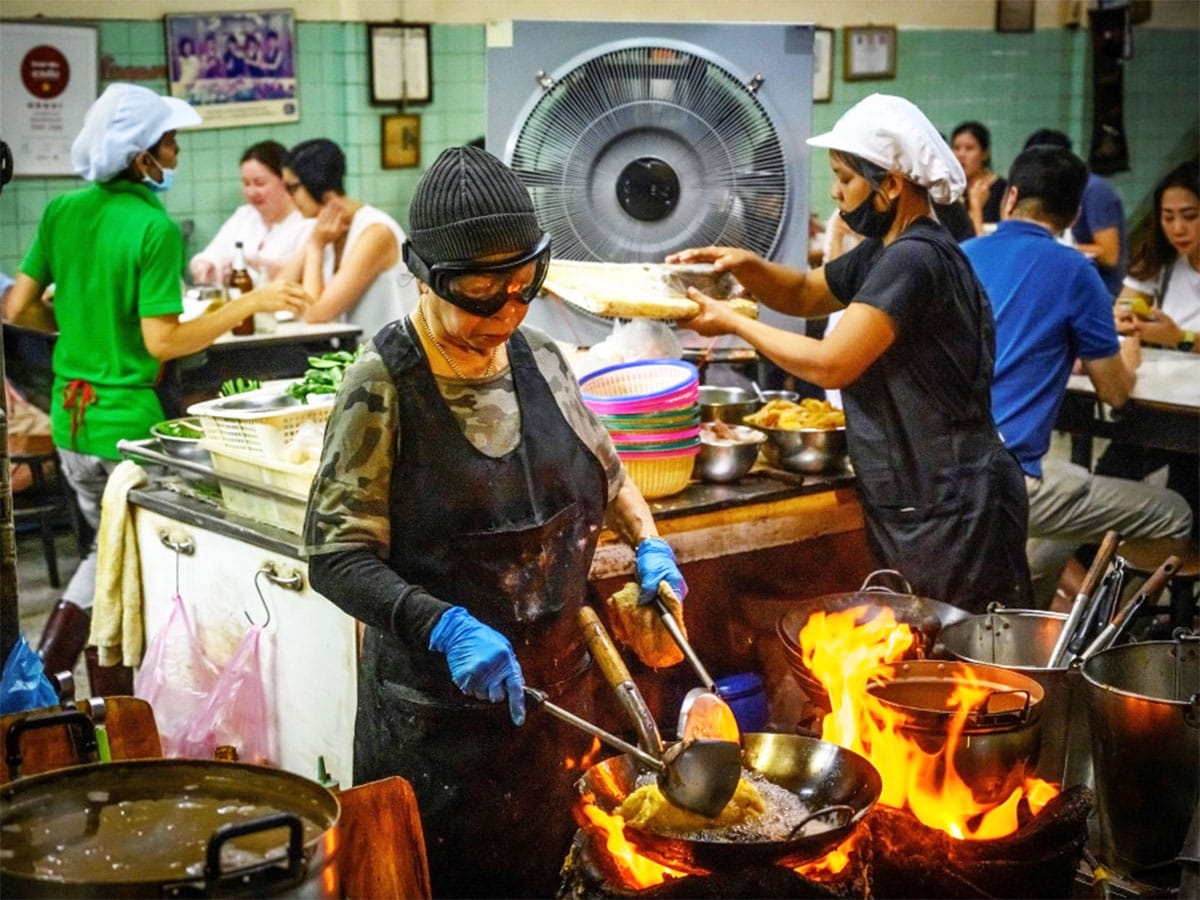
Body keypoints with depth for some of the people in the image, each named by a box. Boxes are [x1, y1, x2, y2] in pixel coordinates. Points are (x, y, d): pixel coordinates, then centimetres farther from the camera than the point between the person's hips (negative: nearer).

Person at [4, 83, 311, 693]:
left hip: (69, 415, 6)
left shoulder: (62, 211, 2)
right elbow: (162, 342, -19)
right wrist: (250, 305, -15)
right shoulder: (155, 228, -17)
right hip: (128, 421, -6)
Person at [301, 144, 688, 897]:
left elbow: (603, 467, 20)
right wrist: (445, 628, -28)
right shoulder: (384, 385, -14)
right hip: (440, 707, -5)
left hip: (558, 686, 5)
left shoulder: (538, 358, 2)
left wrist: (647, 543, 5)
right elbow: (337, 555, -16)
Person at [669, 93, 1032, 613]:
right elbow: (805, 294, 25)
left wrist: (734, 323, -10)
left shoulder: (914, 259, -19)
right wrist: (744, 265, 5)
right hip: (913, 500, 10)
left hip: (952, 506, -10)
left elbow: (830, 364, -22)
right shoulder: (885, 253, 12)